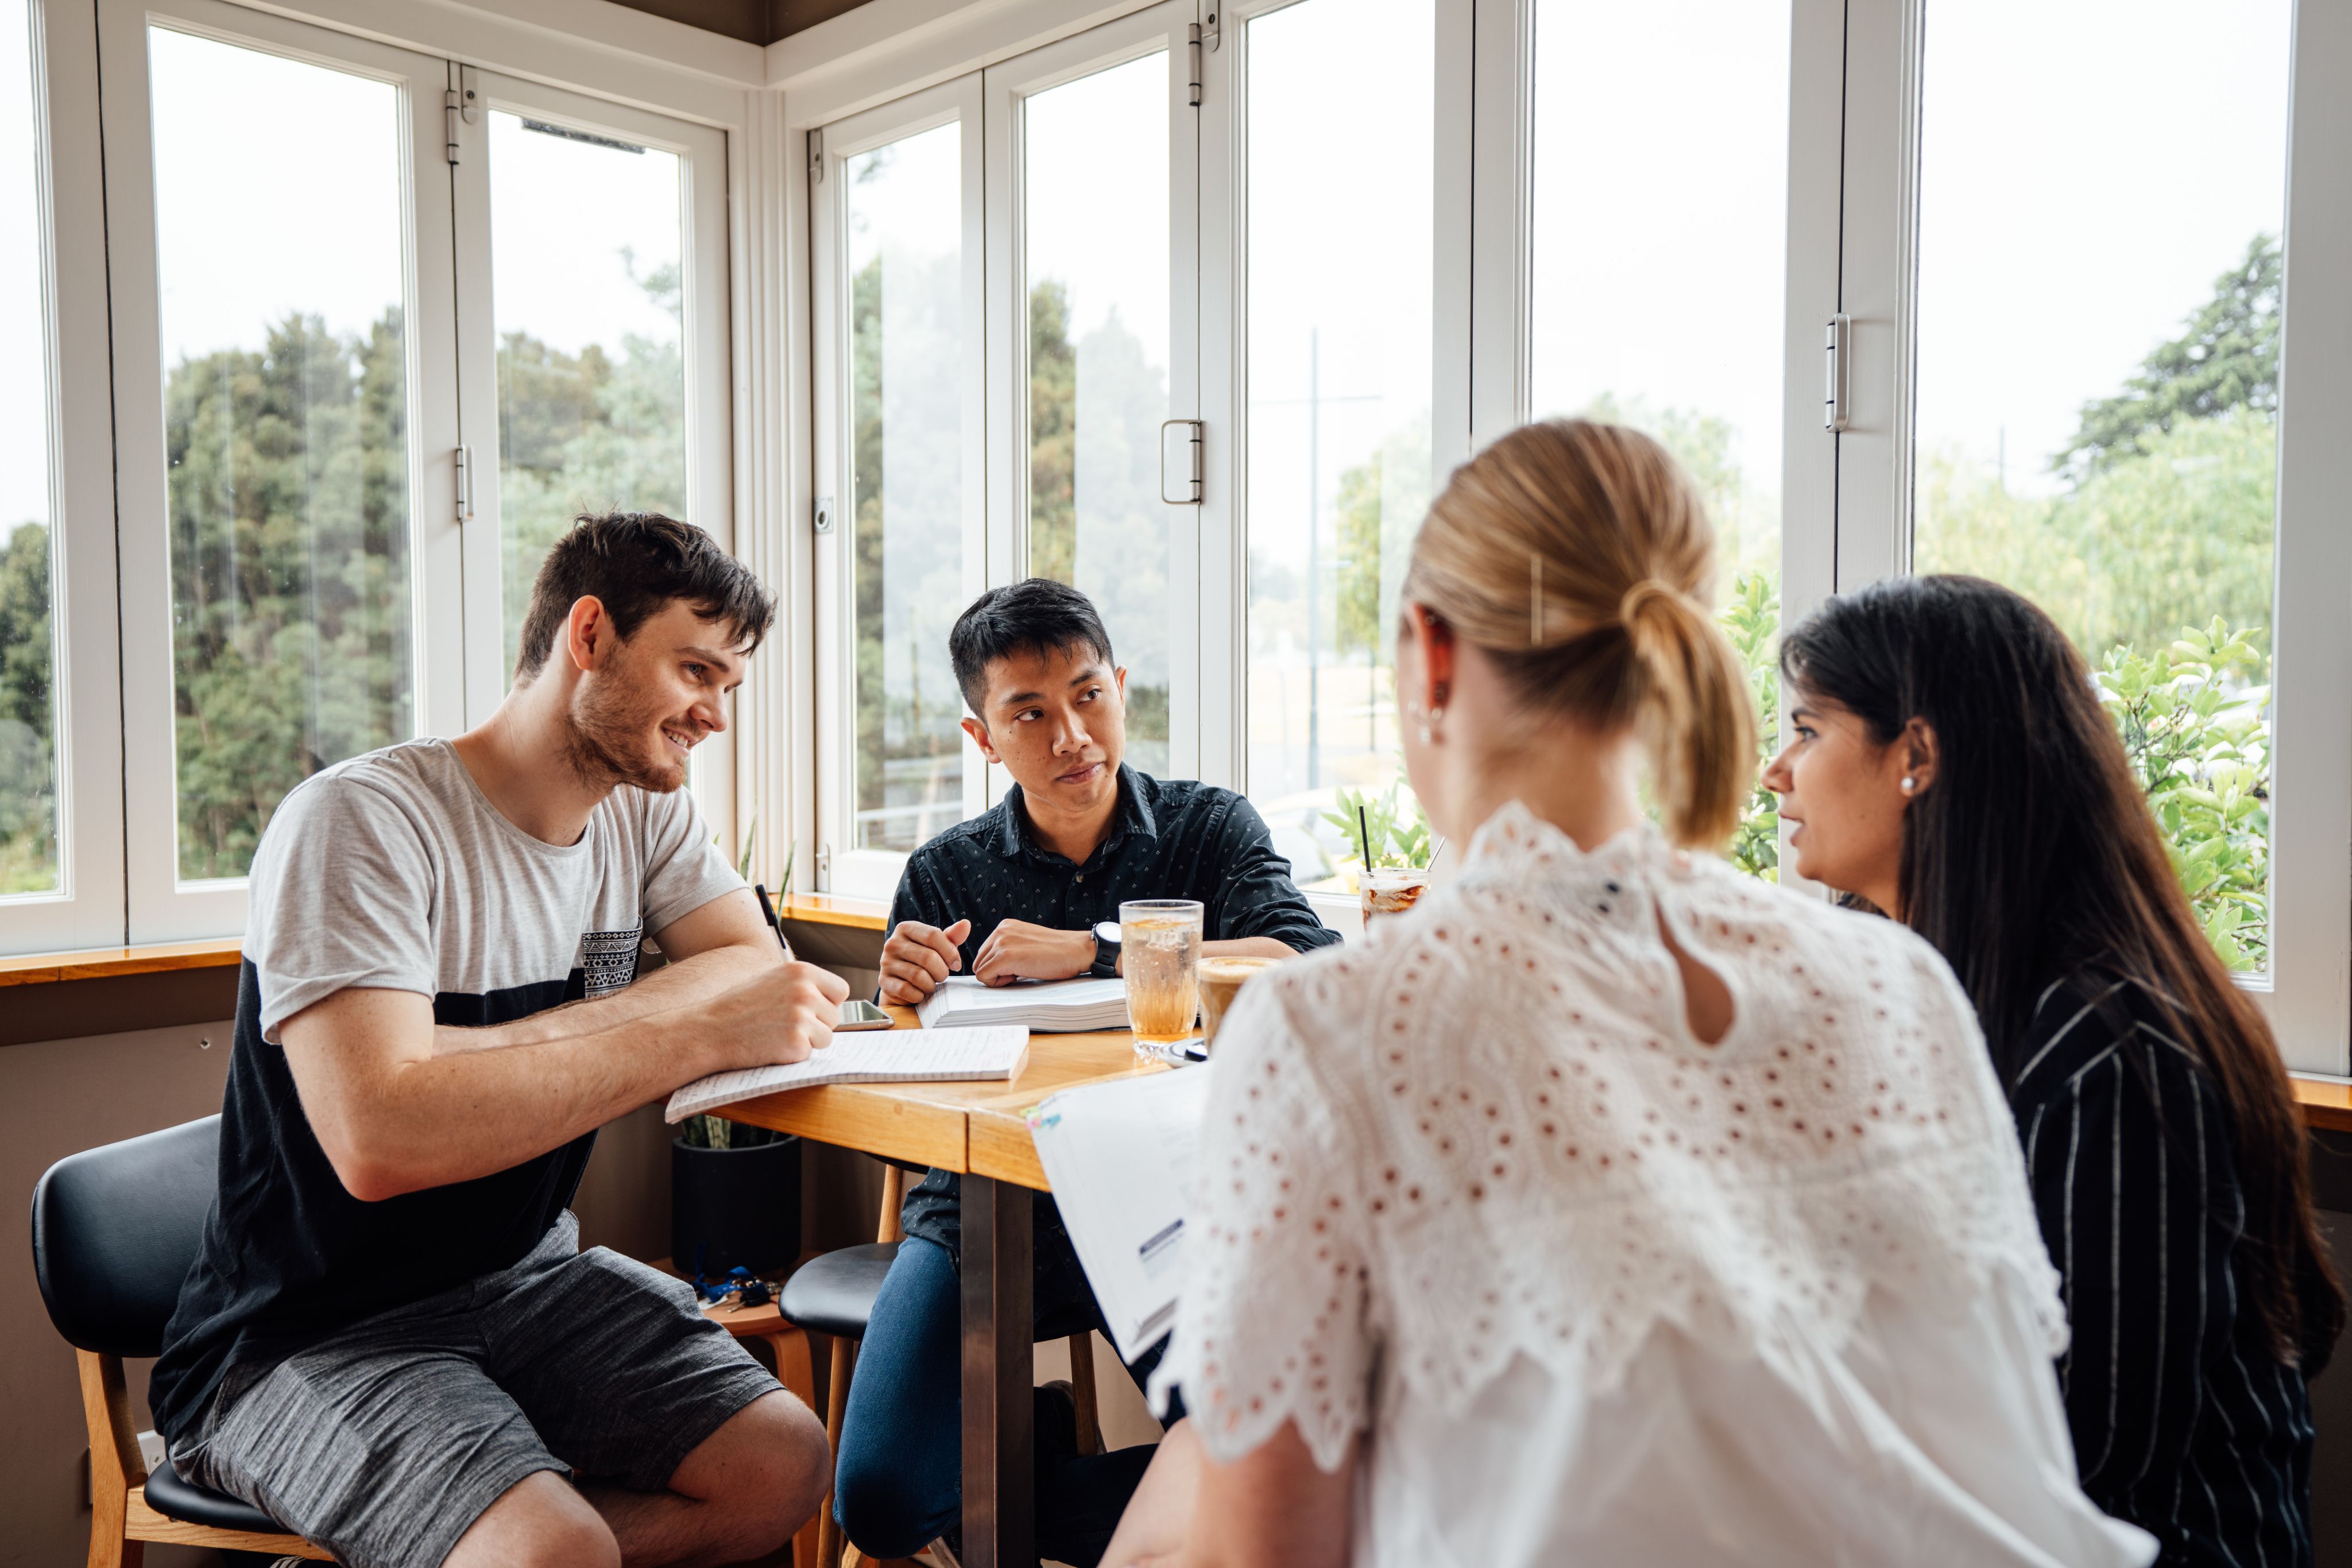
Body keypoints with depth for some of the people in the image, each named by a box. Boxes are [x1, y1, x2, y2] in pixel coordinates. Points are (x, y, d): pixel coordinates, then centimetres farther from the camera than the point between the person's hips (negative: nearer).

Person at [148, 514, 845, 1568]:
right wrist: (697, 1035, -30)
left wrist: (505, 1049, -22)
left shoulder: (648, 814, 3)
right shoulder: (362, 820, -20)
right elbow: (379, 1139, -31)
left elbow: (765, 976, -9)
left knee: (784, 1466, -10)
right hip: (312, 1332, -7)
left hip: (525, 1278, 7)